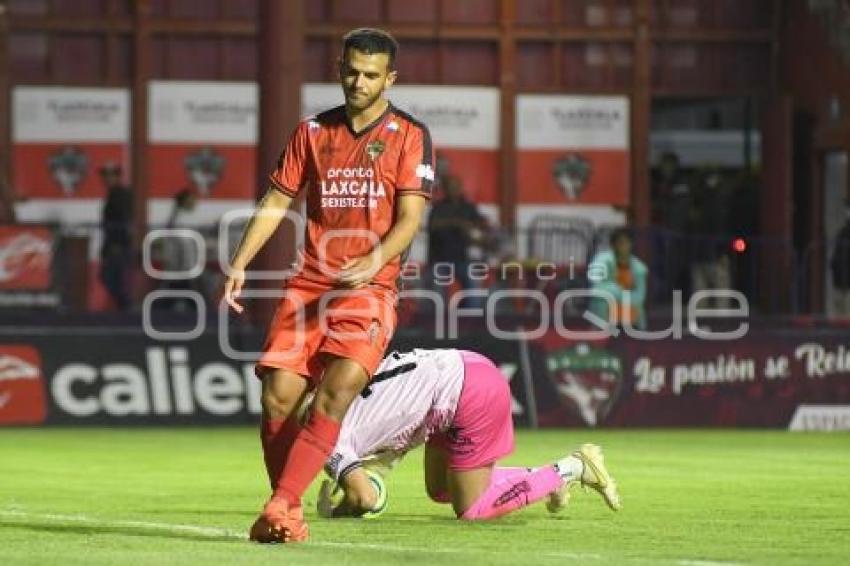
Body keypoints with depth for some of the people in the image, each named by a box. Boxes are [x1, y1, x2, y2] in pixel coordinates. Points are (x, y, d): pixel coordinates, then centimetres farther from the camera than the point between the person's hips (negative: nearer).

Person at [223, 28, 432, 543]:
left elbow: (409, 219, -7)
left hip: (370, 289, -4)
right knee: (277, 398, -9)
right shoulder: (313, 132, 13)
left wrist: (372, 262, -24)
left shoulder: (410, 135, 1)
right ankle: (290, 516, 5)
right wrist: (239, 265, 5)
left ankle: (279, 507, -27)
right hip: (309, 284, 4)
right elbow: (276, 203, 17)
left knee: (337, 390, -23)